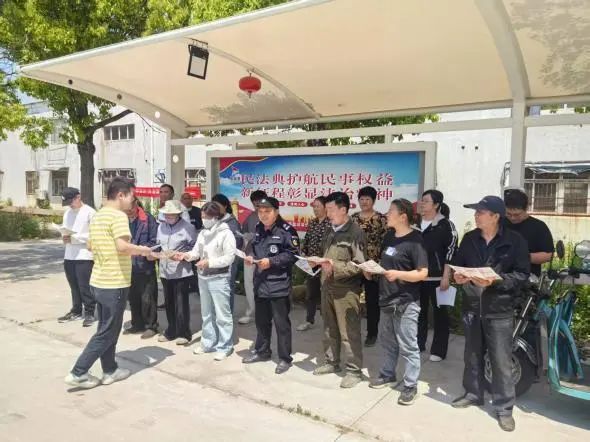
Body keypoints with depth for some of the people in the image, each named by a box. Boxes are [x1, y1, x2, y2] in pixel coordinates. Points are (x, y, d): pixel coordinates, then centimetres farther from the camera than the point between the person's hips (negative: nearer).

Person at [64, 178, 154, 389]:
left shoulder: (97, 216, 11)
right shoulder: (118, 216, -17)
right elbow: (123, 246, -31)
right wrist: (143, 250, -13)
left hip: (99, 281, 9)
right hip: (114, 284, -9)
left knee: (107, 328, 17)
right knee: (107, 332, 3)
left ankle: (110, 371, 27)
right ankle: (78, 373, 8)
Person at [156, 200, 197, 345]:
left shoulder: (188, 227, -10)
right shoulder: (161, 227, 9)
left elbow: (195, 248, -8)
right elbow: (159, 245, 15)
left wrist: (181, 255, -19)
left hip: (181, 271, -6)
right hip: (165, 271, 6)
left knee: (181, 303, 0)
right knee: (169, 303, 15)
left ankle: (184, 333, 13)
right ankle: (171, 331, 28)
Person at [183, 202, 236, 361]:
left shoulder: (226, 233, -13)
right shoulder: (203, 233, 8)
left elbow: (229, 257, -17)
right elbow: (197, 250, 8)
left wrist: (210, 262, -22)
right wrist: (189, 255, -12)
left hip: (219, 279, -7)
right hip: (203, 278, 8)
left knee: (222, 314, 0)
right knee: (206, 313, 18)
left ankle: (225, 347, 10)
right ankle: (208, 343, 31)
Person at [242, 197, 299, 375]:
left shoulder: (286, 230, -14)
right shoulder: (259, 229, 11)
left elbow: (293, 255, -16)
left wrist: (271, 261, -20)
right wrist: (251, 257, 3)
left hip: (279, 285, -7)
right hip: (260, 283, 8)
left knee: (281, 323, 3)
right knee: (261, 320, 20)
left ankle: (285, 358, 17)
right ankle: (262, 351, 37)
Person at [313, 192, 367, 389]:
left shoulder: (355, 232, -11)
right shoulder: (330, 232, 14)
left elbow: (359, 265, -16)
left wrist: (335, 267, -22)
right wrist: (320, 263, 7)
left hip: (346, 290, -8)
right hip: (327, 287, 8)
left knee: (349, 332, 0)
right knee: (329, 329, 17)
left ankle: (354, 370, 12)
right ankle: (331, 362, 32)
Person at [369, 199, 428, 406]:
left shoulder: (415, 240, -15)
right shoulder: (389, 237, 8)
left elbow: (423, 273, -18)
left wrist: (399, 274, -29)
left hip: (406, 302, -8)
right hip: (386, 298, 8)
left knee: (408, 346, 2)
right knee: (387, 341, 20)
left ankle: (410, 386, 15)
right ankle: (387, 375, 37)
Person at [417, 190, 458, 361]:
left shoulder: (446, 225, -6)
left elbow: (451, 252, -10)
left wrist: (446, 276, -15)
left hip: (437, 277, -5)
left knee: (439, 312, 3)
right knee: (419, 310, 12)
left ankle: (438, 350, 11)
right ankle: (418, 344, 25)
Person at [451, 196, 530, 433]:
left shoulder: (514, 241, -8)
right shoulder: (469, 238, 4)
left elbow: (522, 274, -10)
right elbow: (457, 264, 13)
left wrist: (494, 280, -22)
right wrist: (458, 276, -9)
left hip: (499, 309, -4)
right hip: (471, 306, 4)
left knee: (501, 360, 2)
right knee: (472, 355, 17)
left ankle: (504, 408, 17)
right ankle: (473, 393, 34)